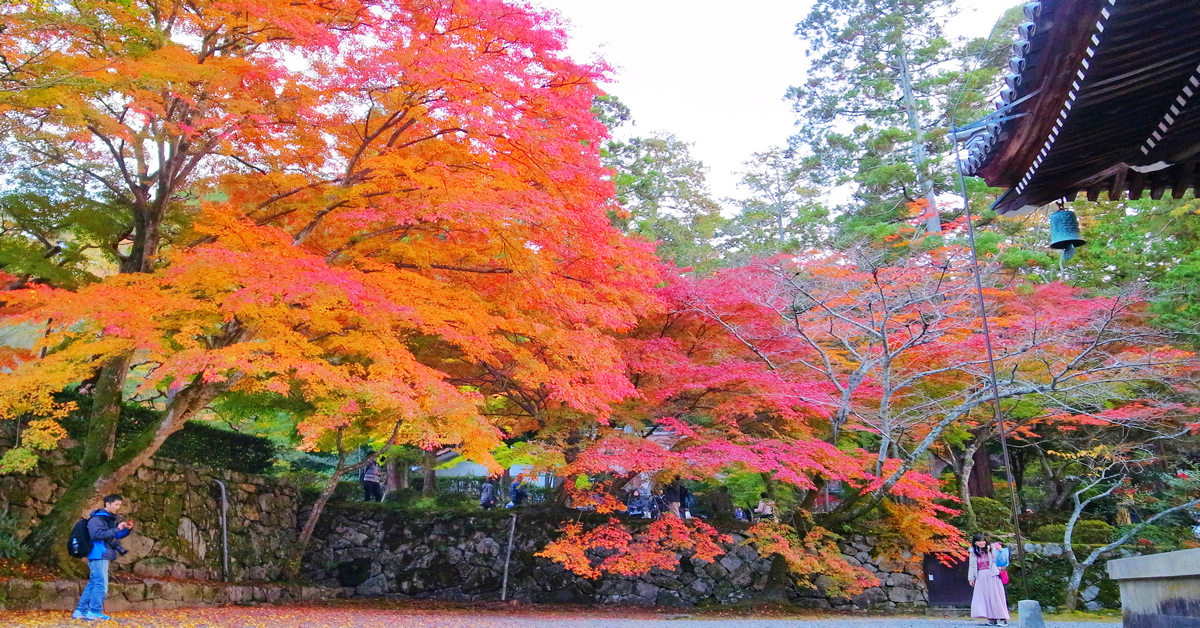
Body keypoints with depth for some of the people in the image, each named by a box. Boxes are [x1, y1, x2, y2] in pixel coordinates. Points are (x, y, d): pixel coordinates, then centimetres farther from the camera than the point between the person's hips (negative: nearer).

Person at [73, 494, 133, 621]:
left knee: (93, 583, 13)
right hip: (98, 556, -9)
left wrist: (128, 529, 4)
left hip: (104, 556, 10)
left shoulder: (110, 518, 16)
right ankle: (95, 612, -2)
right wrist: (117, 529, -25)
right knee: (101, 584, -8)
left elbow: (116, 536, 23)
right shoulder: (96, 518, -11)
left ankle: (80, 611, 20)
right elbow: (97, 534, -25)